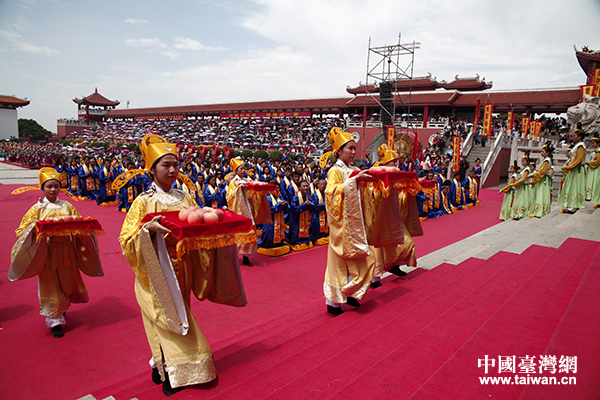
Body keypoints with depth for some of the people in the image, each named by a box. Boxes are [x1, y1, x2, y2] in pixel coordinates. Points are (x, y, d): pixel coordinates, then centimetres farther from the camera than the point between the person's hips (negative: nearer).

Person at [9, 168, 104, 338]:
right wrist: (36, 228, -22)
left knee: (67, 281, 14)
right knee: (51, 285, 2)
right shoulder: (37, 209, -1)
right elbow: (23, 231, -2)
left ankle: (62, 308, 42)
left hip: (65, 250, 3)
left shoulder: (67, 206, 5)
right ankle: (55, 321, 13)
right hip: (46, 252, -2)